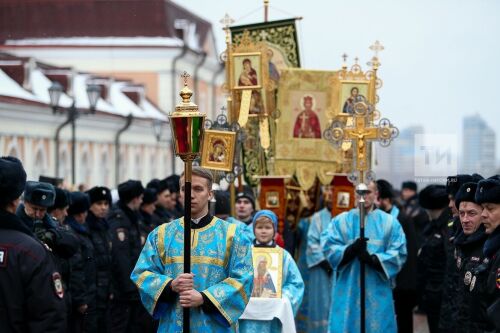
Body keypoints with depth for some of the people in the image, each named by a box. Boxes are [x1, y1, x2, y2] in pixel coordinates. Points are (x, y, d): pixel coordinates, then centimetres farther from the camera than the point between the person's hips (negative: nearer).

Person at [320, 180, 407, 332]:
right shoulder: (340, 221, 7)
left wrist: (374, 259, -18)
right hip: (347, 290, 0)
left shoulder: (390, 222, 6)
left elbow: (399, 253, -3)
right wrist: (351, 249, -22)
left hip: (377, 290, 0)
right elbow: (328, 247, -4)